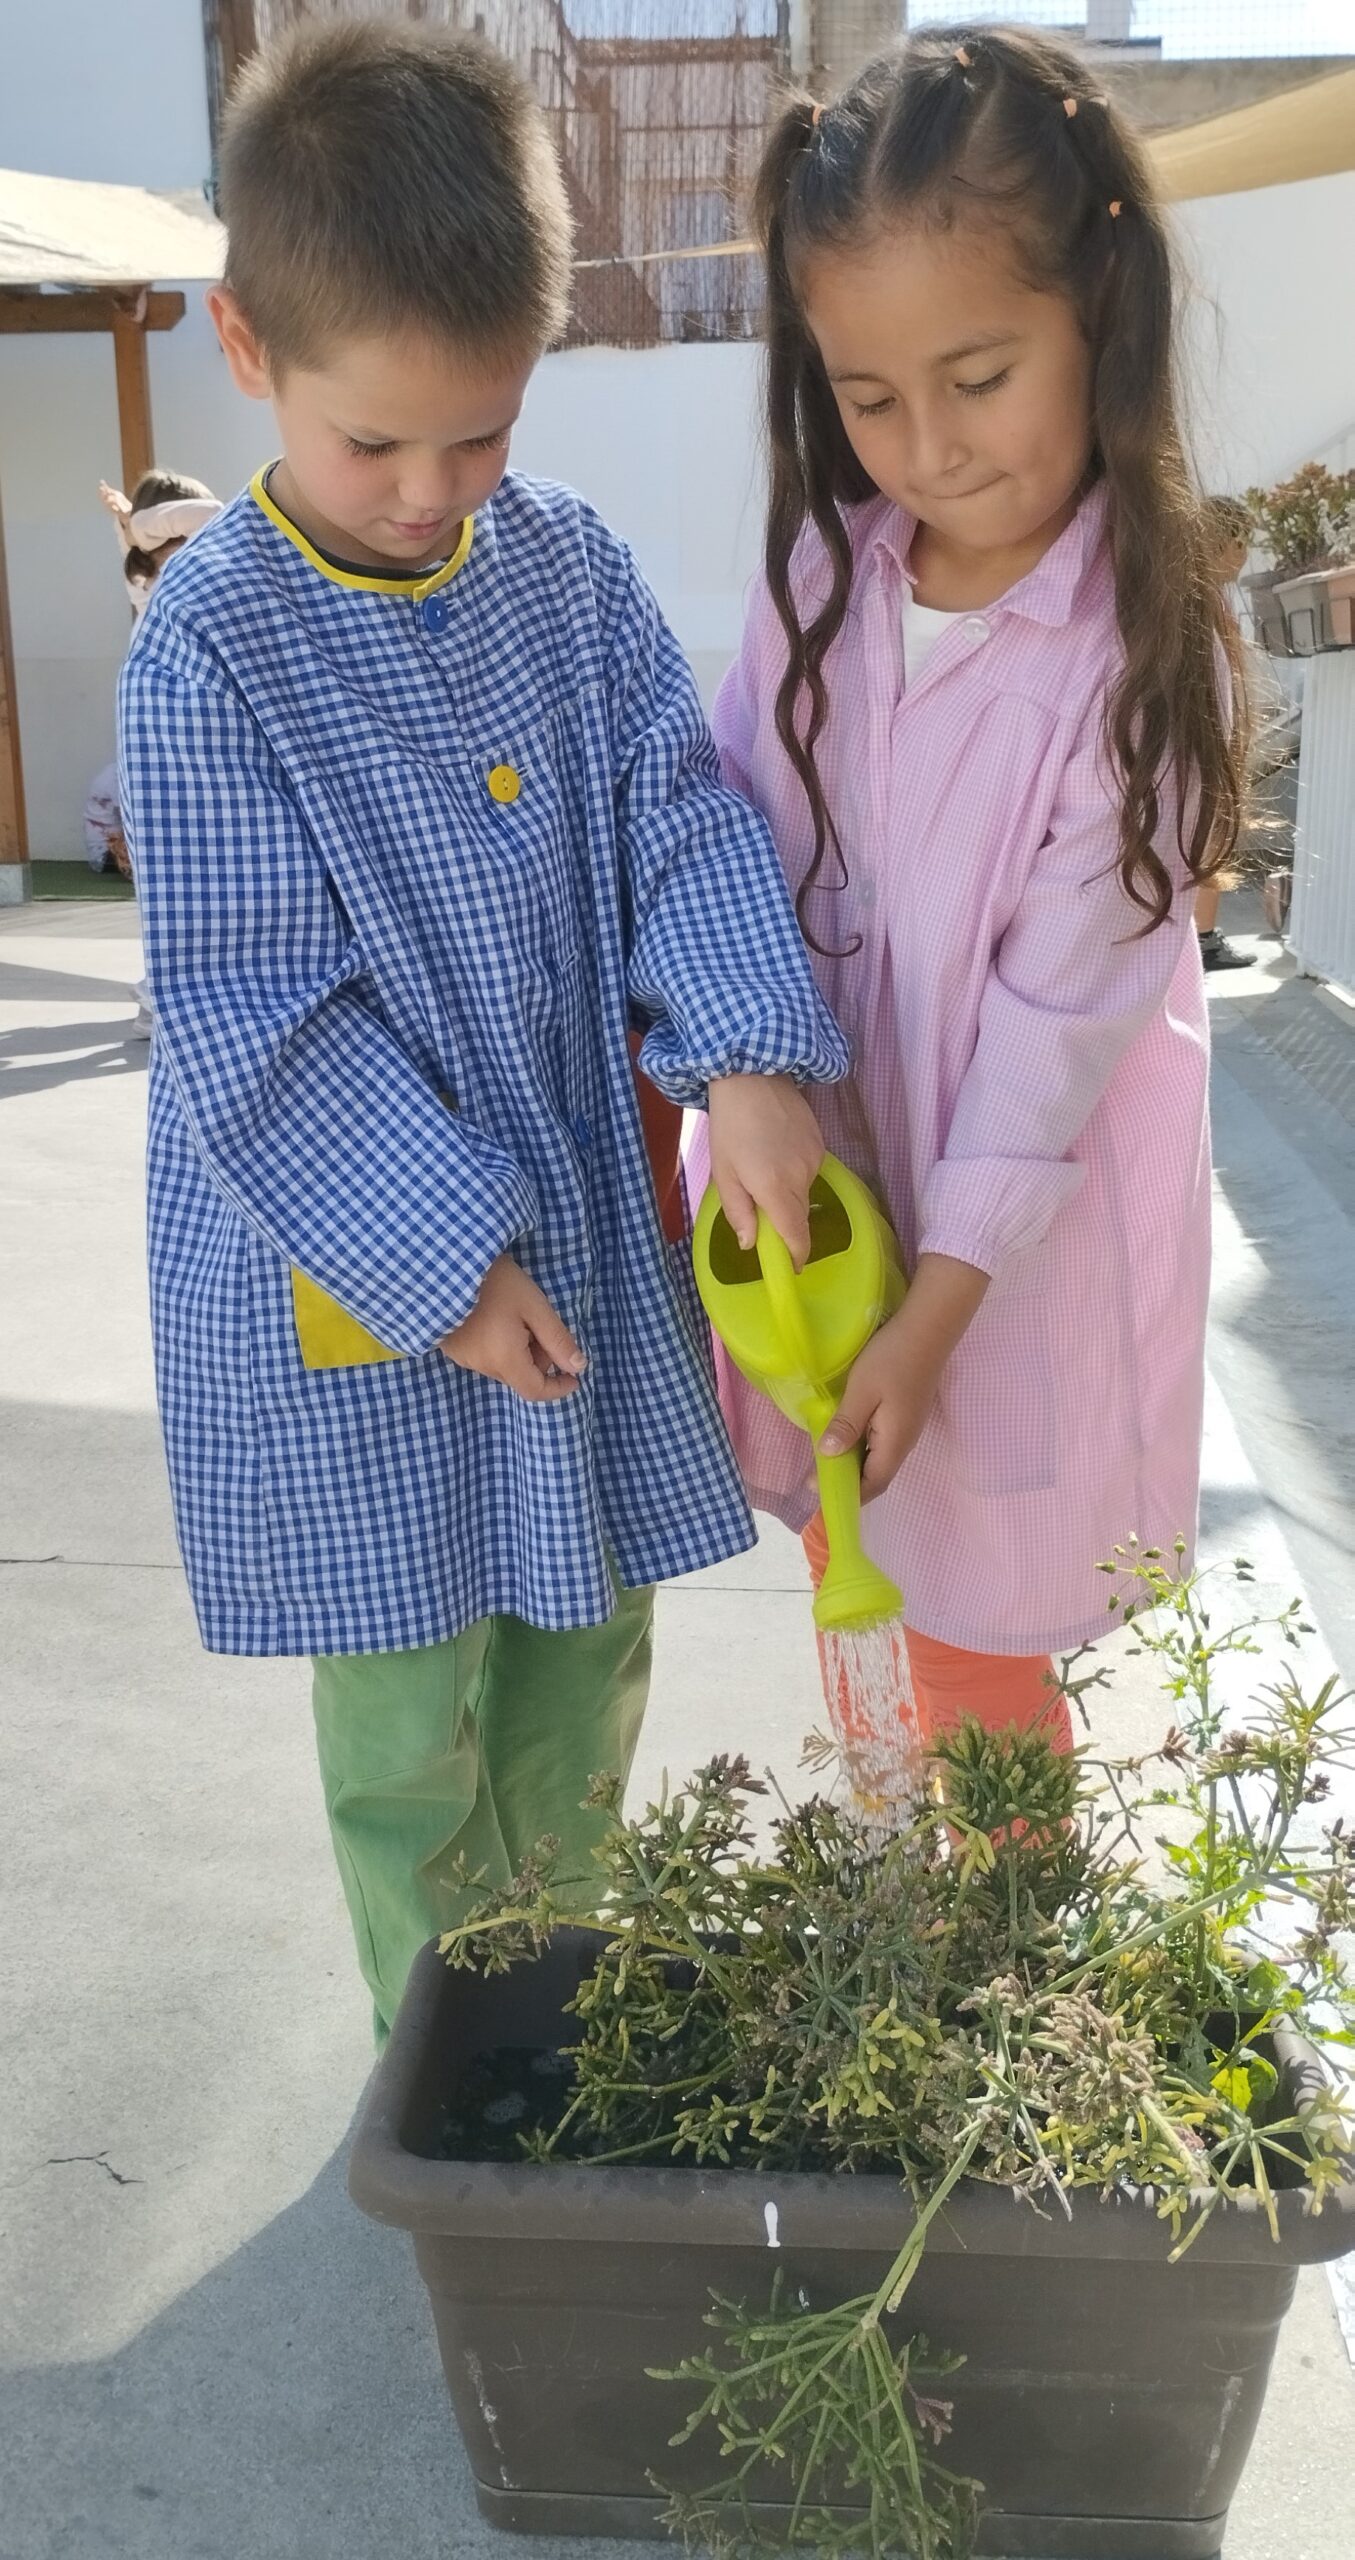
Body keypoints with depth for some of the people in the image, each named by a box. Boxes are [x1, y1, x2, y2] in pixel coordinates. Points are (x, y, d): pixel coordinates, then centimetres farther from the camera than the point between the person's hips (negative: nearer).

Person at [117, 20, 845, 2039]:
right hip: (354, 1265, -4)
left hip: (582, 1211, 5)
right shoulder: (211, 652, -16)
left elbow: (680, 817, -3)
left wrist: (748, 1055, -21)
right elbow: (254, 1023, -16)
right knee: (410, 1717, 10)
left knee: (585, 1655, 20)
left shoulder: (564, 560, -2)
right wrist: (439, 1251, -18)